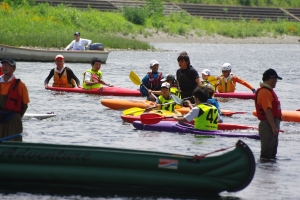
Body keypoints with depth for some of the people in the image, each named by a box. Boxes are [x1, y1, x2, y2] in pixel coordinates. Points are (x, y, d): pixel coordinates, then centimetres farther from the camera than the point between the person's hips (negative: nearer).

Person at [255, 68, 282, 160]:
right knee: (266, 153, -8)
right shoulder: (265, 92, -17)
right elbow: (267, 111, -23)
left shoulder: (269, 91, 18)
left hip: (272, 124, 11)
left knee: (272, 152, 16)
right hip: (268, 125, -11)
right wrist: (274, 127, -25)